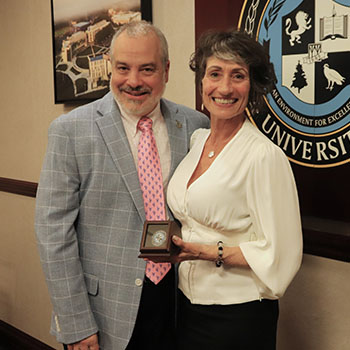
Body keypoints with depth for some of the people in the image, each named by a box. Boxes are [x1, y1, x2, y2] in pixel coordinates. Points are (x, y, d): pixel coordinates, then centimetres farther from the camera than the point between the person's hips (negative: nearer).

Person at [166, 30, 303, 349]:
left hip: (238, 315, -6)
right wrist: (170, 243, 0)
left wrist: (210, 253, -22)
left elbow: (280, 255, -17)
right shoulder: (197, 140, 3)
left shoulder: (265, 155, -18)